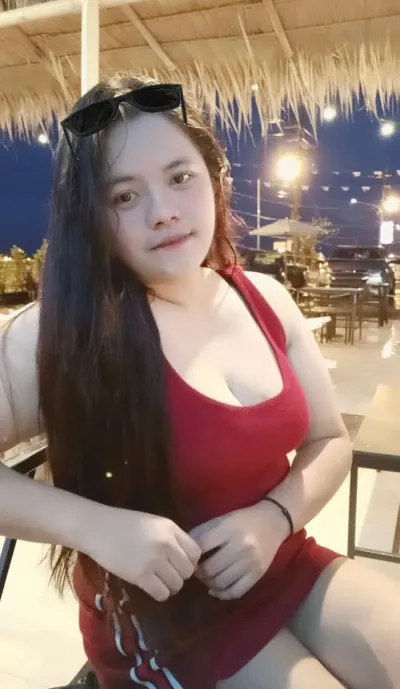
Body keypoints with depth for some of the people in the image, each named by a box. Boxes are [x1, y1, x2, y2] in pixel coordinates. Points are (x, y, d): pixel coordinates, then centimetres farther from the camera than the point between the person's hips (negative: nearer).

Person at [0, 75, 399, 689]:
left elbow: (329, 440, 2)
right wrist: (98, 526, -28)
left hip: (283, 568, 5)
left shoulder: (265, 299, -5)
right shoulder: (65, 330, -20)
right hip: (156, 615, -4)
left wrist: (274, 518, -14)